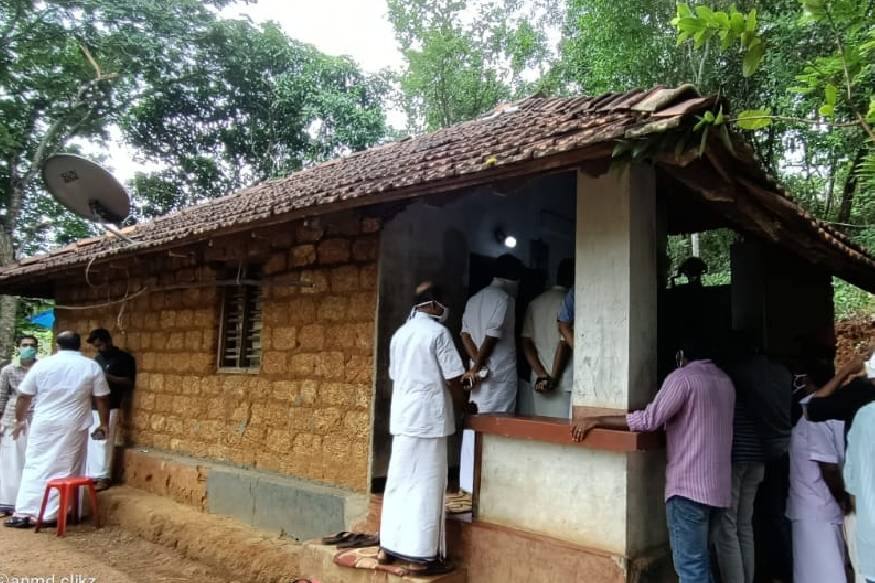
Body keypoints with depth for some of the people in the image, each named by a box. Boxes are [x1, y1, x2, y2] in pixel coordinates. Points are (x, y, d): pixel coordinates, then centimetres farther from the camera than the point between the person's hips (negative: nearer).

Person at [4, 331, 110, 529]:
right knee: (66, 471, 6)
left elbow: (24, 396, 5)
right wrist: (103, 425, 8)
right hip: (74, 427, -1)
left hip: (43, 425, 1)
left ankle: (24, 513, 11)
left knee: (35, 468, 10)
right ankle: (51, 514, 9)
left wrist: (20, 420, 18)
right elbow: (102, 399, -1)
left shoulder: (42, 364, 1)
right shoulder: (92, 367, -2)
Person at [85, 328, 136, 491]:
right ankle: (89, 474, 14)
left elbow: (129, 383, -8)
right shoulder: (97, 359, 18)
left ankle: (103, 477, -2)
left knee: (104, 442, -7)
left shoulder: (124, 358, -2)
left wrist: (107, 377, -18)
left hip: (109, 407, -6)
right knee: (89, 441, 6)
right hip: (91, 406, 6)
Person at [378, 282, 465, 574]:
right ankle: (424, 555, 5)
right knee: (426, 485, -1)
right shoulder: (438, 332, -9)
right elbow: (452, 379, -9)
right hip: (429, 417, -7)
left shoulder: (399, 334, 12)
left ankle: (389, 546, 20)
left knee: (399, 481, 13)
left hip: (401, 416, 7)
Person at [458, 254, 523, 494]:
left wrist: (478, 366, -1)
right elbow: (492, 337, -16)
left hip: (481, 373, 8)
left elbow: (465, 334, 7)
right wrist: (477, 367, -7)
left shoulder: (474, 299, 14)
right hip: (499, 373, -8)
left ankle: (468, 482, 17)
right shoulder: (505, 298, -10)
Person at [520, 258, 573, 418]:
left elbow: (526, 343, 3)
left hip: (539, 383, 6)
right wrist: (554, 378, -8)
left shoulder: (535, 303, 10)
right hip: (563, 384, -6)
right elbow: (565, 343, -14)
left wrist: (542, 374, -3)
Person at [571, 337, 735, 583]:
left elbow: (649, 419, -20)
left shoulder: (682, 377, -10)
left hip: (688, 484, -8)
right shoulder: (725, 381, 14)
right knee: (700, 560, 17)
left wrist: (596, 420, -16)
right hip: (716, 483, 8)